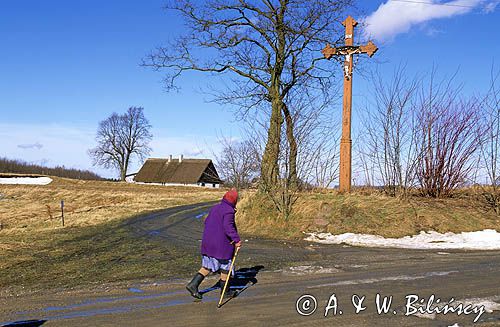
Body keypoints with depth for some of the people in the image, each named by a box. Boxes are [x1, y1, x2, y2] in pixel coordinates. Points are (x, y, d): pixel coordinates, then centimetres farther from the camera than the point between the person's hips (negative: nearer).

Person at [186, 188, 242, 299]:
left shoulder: (214, 208, 10)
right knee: (225, 267, 10)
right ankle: (225, 291, 22)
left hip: (208, 243, 8)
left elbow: (207, 222, 17)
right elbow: (228, 227, -26)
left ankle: (193, 284, 4)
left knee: (207, 266, 15)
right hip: (221, 245, -8)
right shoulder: (229, 211, -15)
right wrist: (237, 240, -24)